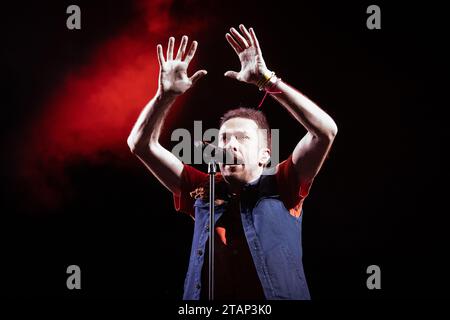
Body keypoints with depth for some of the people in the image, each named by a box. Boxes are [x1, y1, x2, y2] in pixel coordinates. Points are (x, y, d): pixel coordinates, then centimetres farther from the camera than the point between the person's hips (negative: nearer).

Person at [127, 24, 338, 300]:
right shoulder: (202, 192, 12)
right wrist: (167, 95, -2)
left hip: (279, 297, -2)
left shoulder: (281, 188, 4)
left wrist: (267, 80, -12)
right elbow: (141, 143, 12)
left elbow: (326, 130, -8)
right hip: (207, 298, 2)